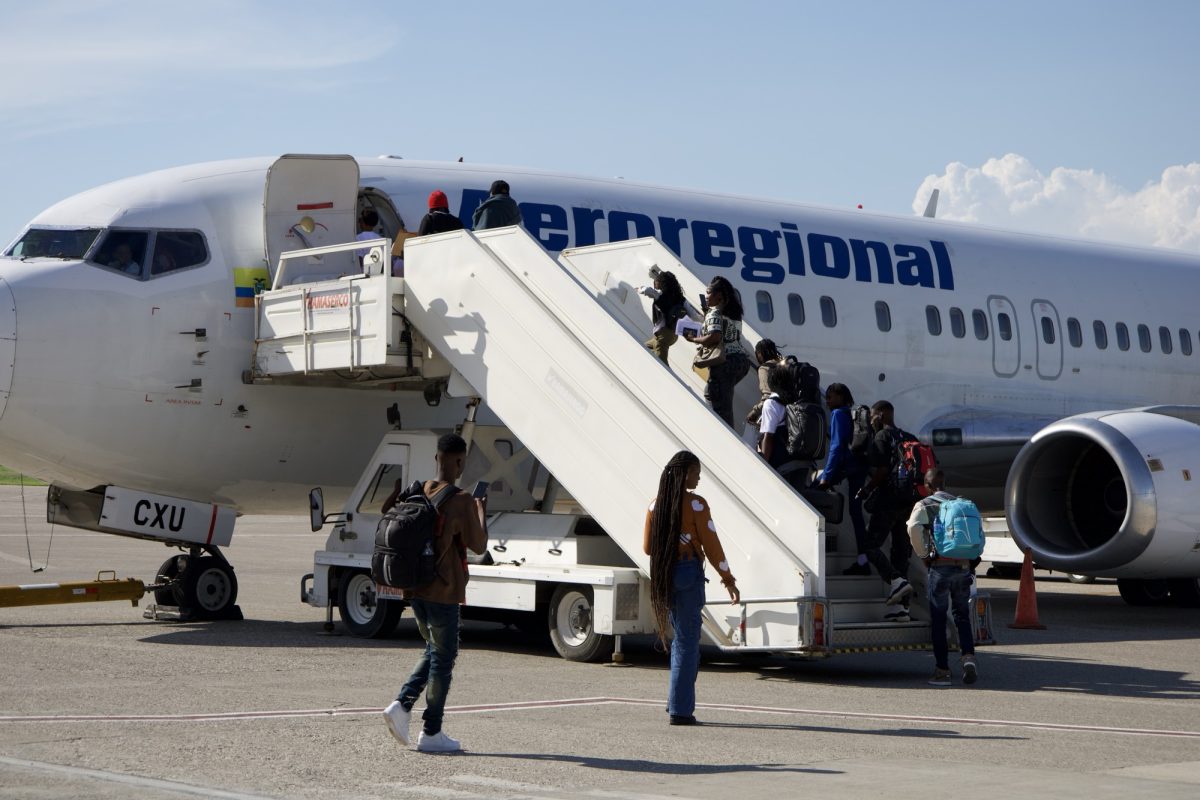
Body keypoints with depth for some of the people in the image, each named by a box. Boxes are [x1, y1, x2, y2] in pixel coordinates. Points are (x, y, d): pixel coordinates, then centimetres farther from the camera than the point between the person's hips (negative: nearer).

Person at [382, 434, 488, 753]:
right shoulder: (461, 501, -15)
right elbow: (478, 546, -9)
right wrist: (482, 511, 5)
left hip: (415, 588, 7)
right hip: (443, 591, -7)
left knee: (433, 651, 21)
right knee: (443, 658, 4)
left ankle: (402, 705, 5)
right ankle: (431, 733, 7)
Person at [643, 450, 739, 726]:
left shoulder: (656, 505, 5)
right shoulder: (695, 504, -11)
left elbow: (648, 546, 11)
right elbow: (711, 545, -10)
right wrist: (728, 580, -3)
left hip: (663, 576, 6)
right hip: (689, 574, -6)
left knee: (682, 637, 20)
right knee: (687, 641, 0)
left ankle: (677, 701, 17)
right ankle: (680, 709, -1)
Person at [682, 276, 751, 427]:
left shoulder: (715, 313, -10)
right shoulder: (734, 312, 17)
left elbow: (715, 336, -24)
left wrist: (693, 339, -10)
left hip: (724, 362, -9)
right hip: (741, 359, 9)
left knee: (720, 404, -6)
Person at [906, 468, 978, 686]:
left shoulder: (924, 505, -1)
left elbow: (914, 527, -19)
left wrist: (924, 554, -7)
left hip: (940, 567, -3)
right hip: (963, 566, 3)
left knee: (938, 620, 4)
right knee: (962, 616, 14)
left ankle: (942, 670, 4)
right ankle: (968, 656, -8)